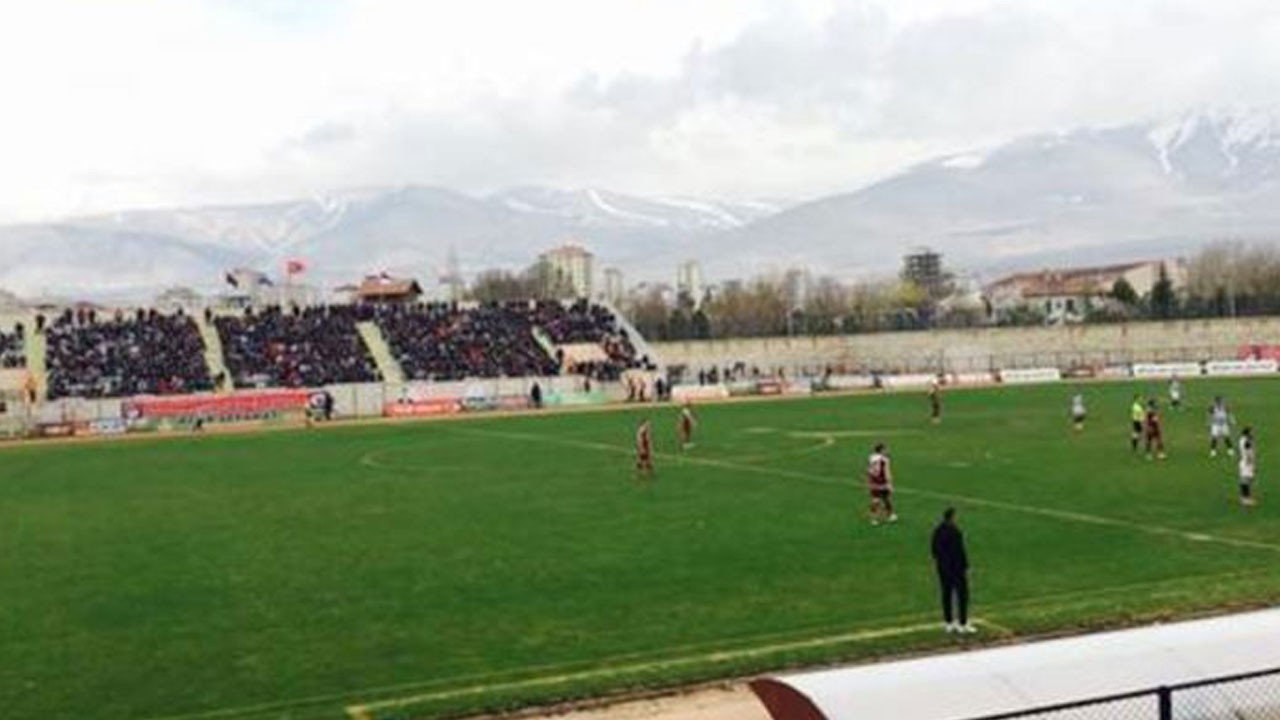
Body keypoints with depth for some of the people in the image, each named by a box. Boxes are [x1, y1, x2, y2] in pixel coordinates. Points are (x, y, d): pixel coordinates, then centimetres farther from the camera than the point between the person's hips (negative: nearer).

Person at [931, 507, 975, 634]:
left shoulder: (938, 530, 0)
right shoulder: (955, 532, -22)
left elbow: (934, 549, 8)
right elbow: (960, 551, -20)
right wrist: (965, 567, -11)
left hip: (943, 568, 7)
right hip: (956, 567, -7)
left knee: (947, 595, 12)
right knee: (962, 595, 4)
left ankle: (949, 623, 19)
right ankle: (963, 624, 7)